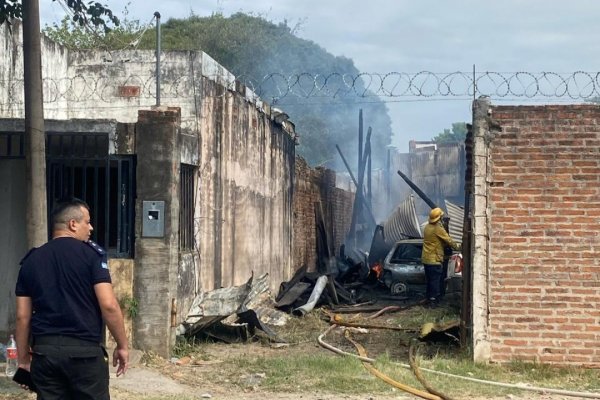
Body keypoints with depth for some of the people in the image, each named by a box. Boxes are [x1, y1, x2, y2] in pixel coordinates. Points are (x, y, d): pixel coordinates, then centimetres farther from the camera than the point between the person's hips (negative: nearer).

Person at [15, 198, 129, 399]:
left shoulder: (31, 260, 9)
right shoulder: (91, 253, -3)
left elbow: (23, 316, 8)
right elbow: (108, 305, -11)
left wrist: (23, 357, 16)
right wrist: (122, 345, -1)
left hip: (44, 350, 4)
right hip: (85, 350, -4)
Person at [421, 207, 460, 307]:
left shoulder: (427, 227, 8)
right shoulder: (438, 228, -16)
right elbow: (448, 240, -11)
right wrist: (457, 247, 5)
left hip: (426, 258, 8)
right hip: (434, 259, -8)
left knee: (429, 279, 15)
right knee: (435, 280, -2)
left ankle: (429, 297, 21)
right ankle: (433, 300, -1)